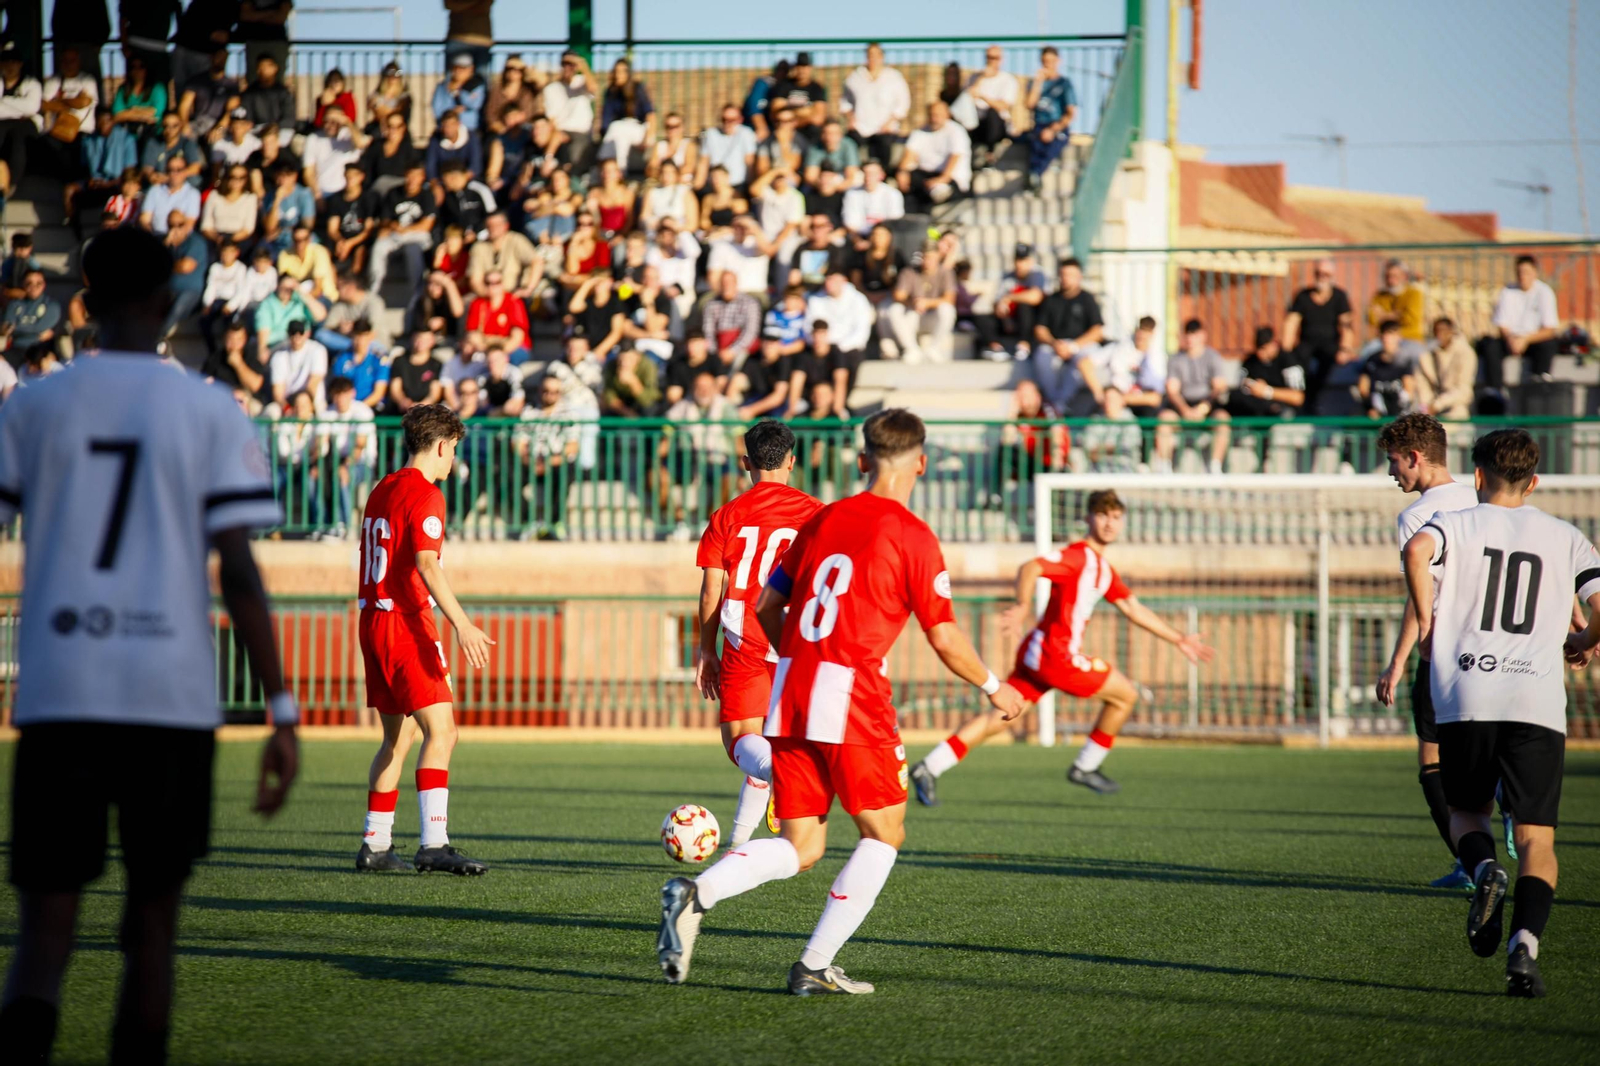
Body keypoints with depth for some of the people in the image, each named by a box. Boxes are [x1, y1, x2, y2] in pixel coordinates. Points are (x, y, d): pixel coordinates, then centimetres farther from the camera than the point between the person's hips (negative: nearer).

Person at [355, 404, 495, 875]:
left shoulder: (381, 490, 16)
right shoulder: (424, 495, -11)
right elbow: (427, 566, -22)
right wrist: (462, 625, -28)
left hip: (373, 620, 9)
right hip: (407, 623, -9)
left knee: (398, 736, 15)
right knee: (441, 730, -13)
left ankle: (374, 845, 15)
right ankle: (433, 844, -23)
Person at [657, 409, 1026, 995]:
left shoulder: (822, 520, 14)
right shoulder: (912, 535, -4)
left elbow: (766, 606, 18)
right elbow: (945, 641, -3)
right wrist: (993, 688, 14)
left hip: (788, 697, 6)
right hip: (852, 695, -6)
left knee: (800, 847, 10)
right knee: (884, 835, 11)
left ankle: (696, 893, -16)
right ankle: (815, 967, 3)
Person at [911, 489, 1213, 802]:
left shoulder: (1104, 570, 19)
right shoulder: (1079, 556, -12)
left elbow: (1134, 609, 27)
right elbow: (1030, 568, -26)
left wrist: (1178, 639, 29)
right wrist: (1023, 606, -43)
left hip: (1039, 653, 9)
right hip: (1057, 655, -9)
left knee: (1002, 716, 5)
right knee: (1125, 694, 6)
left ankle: (929, 768, -1)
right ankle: (1085, 767, 18)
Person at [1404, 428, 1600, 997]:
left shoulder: (1456, 524, 9)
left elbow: (1417, 550, -14)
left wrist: (1424, 617, 0)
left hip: (1464, 698, 0)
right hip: (1537, 700, 0)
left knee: (1467, 810, 21)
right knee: (1537, 836, 3)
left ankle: (1484, 869, -12)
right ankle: (1525, 946, -18)